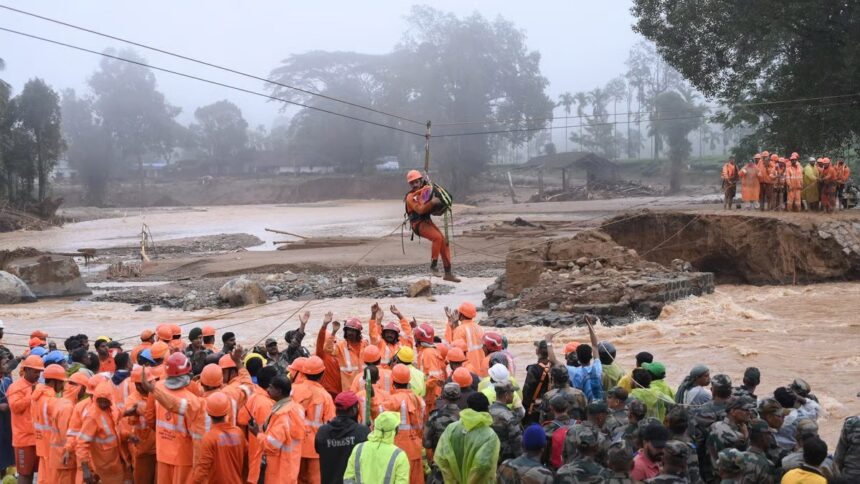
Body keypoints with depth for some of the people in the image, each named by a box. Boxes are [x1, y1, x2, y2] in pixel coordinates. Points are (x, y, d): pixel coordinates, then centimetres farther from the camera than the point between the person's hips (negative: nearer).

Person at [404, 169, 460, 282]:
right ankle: (434, 263, -14)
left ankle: (448, 272, 3)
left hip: (428, 221, 7)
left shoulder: (426, 189, 8)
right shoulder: (411, 197, -12)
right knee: (437, 237, -28)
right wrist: (432, 203, -34)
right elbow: (420, 210, -27)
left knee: (444, 241, -1)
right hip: (418, 224, -7)